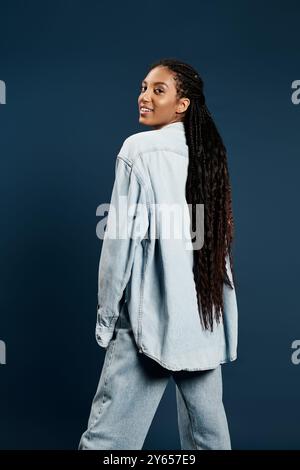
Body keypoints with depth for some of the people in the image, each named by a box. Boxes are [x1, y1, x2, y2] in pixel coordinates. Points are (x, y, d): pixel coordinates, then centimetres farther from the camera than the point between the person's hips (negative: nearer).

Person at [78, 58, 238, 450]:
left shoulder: (139, 148, -7)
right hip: (208, 314, 7)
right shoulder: (209, 153, 10)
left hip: (153, 314, -7)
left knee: (110, 434, -1)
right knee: (209, 430, 15)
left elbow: (121, 240, -11)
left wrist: (106, 316, -3)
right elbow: (220, 239, 11)